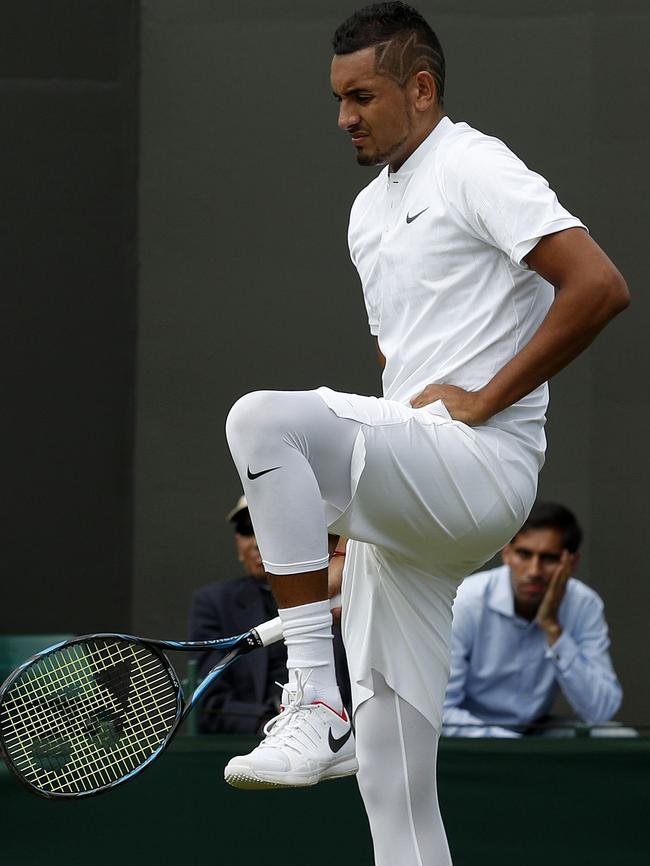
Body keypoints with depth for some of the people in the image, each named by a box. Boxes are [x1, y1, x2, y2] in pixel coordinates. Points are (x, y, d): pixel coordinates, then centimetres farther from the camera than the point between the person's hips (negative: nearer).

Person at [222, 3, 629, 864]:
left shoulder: (477, 169, -4)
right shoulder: (368, 212, 23)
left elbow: (600, 287, -17)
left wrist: (484, 397, -15)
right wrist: (356, 534, 22)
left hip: (482, 464, -9)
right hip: (409, 511, 9)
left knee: (263, 418, -30)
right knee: (393, 779, 3)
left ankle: (316, 702, -30)